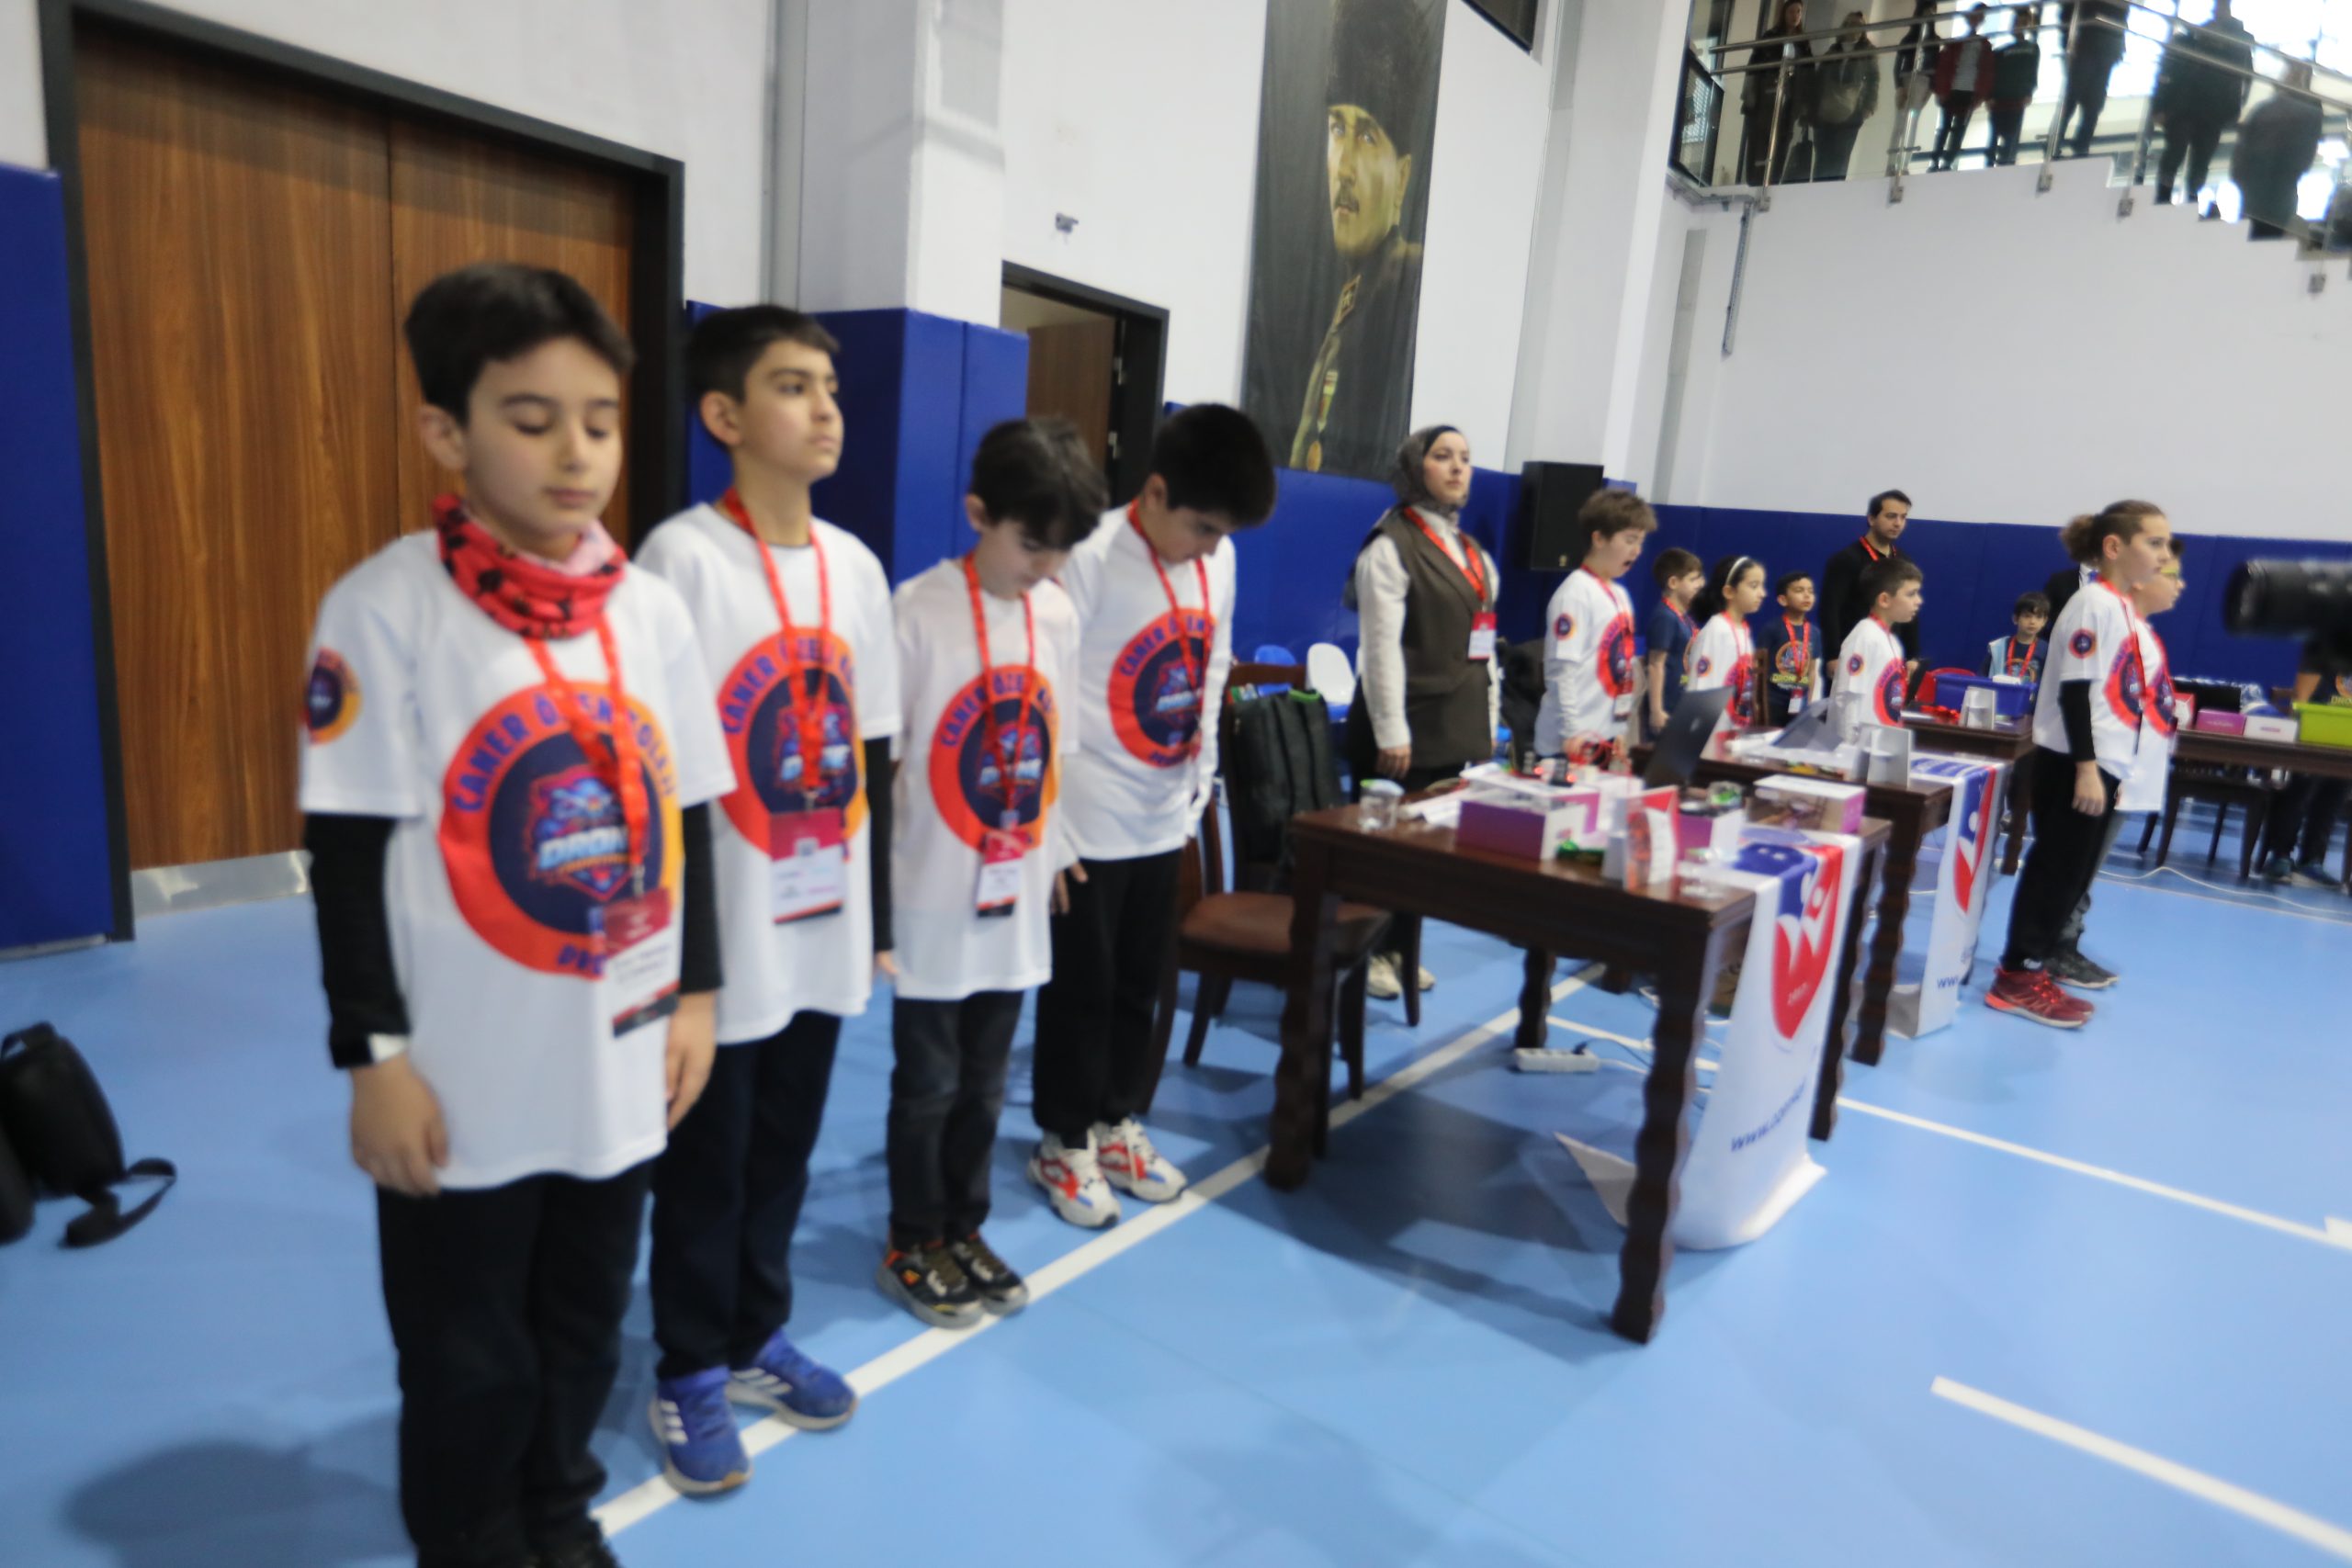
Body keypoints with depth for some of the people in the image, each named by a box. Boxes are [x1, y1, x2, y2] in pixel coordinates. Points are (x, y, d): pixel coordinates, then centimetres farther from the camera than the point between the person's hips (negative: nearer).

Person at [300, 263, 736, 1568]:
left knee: (583, 1329, 21)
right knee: (467, 1363, 13)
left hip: (618, 1063, 4)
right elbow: (347, 849, -10)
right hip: (464, 1083, -4)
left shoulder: (651, 608, 0)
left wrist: (695, 993, 7)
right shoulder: (385, 608, -12)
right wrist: (374, 1056, -10)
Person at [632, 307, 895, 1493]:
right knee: (704, 1167, 11)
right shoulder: (683, 556, -12)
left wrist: (880, 920, 12)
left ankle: (756, 1337, 40)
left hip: (823, 930, 5)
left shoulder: (856, 565, 5)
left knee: (784, 1153, 19)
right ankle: (689, 1372, 32)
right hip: (718, 940, -5)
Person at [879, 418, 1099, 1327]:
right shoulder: (919, 609, -14)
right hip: (935, 898, -5)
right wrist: (878, 880, -10)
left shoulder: (1059, 615, 3)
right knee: (927, 1084, 10)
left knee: (984, 1084, 17)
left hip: (1016, 894, 5)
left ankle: (962, 1231, 35)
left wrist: (1057, 850, 14)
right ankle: (913, 1247, 29)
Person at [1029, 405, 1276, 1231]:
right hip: (1089, 822, -6)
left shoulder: (1217, 561, 4)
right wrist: (1048, 821, -16)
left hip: (1165, 819, 6)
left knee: (1143, 985, 16)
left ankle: (1117, 1124, 34)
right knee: (1081, 990, 7)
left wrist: (1201, 781, 12)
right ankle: (1063, 1143, 25)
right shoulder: (1092, 558, -18)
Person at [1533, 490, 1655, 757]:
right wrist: (1573, 733, -20)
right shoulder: (1575, 593, -11)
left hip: (1609, 738, 8)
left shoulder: (1620, 595, 15)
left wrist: (1619, 730, 15)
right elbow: (1562, 670, -16)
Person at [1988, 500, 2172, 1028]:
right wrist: (2086, 767, -22)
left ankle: (2031, 968, 21)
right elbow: (2074, 690, -19)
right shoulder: (2095, 603, -14)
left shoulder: (2125, 609, 15)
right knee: (2055, 870, -5)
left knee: (2074, 874, 13)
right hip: (2072, 763, -10)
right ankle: (2017, 978, 3)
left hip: (2102, 764, 10)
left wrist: (2109, 769, 21)